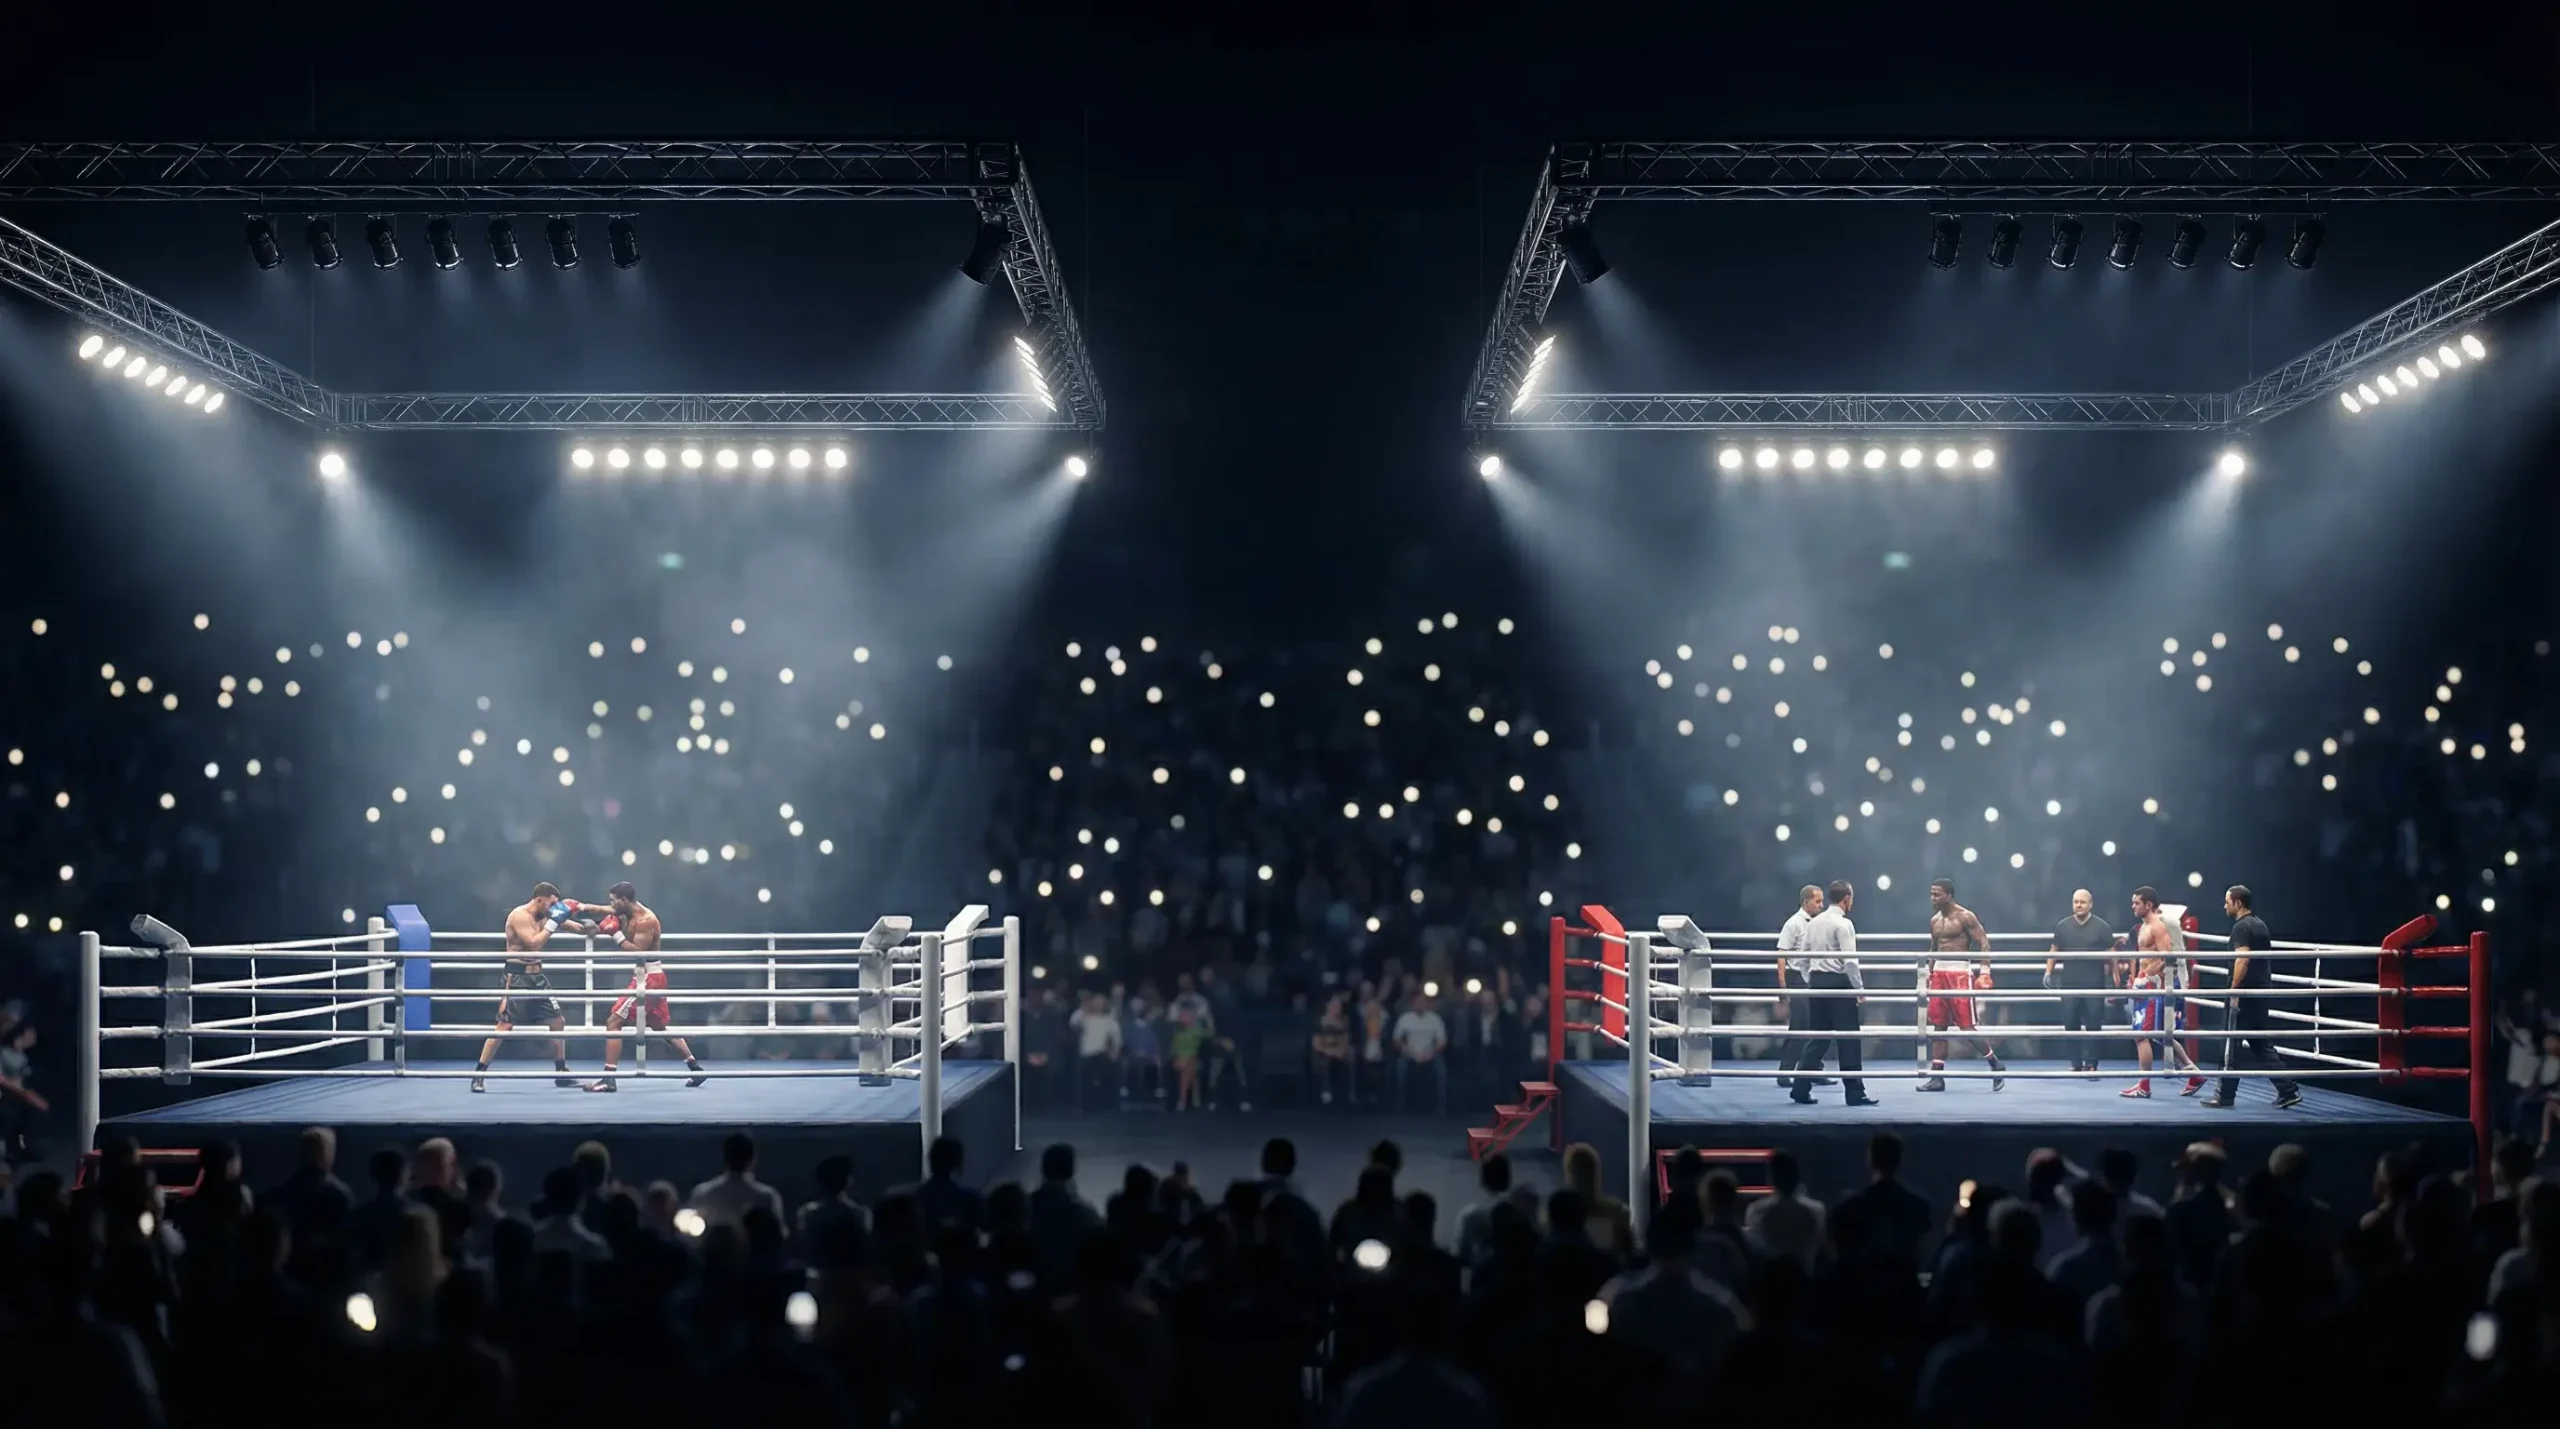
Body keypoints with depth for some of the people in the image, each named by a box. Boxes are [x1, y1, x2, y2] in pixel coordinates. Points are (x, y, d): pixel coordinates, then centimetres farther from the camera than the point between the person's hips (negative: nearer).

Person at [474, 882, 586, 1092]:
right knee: (504, 1026, -13)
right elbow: (534, 943, -26)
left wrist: (585, 928, -5)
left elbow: (571, 926, 16)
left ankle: (561, 1073, 19)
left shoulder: (543, 916, 9)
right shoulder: (519, 916, -15)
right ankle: (478, 1075, -7)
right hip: (516, 978, -8)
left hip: (536, 977, 8)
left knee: (558, 1021, 8)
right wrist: (553, 922, -23)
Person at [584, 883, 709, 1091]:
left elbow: (638, 953, -25)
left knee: (614, 1022, -10)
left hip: (648, 978, -11)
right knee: (660, 1027, 19)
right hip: (648, 977, 11)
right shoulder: (630, 916, 10)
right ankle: (696, 1069, 22)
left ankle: (608, 1079, -13)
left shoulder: (645, 920, -19)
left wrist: (617, 935, -24)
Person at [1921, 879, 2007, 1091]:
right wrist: (1929, 974, 20)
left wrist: (1984, 972, -21)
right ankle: (1937, 1077, 6)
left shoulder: (1965, 917, -8)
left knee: (1966, 1026, -8)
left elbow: (1984, 943, -11)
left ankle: (1996, 1065, 9)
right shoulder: (1934, 920, 14)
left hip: (1959, 973, -7)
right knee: (1938, 1026, 4)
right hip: (1939, 973, 7)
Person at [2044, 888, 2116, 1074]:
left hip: (2094, 986, -2)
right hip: (2069, 985, 2)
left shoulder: (2101, 927, 0)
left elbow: (2111, 955, 2)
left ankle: (2091, 1064, 4)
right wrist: (2048, 971, 4)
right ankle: (2076, 1064, 12)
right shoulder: (2063, 926, 6)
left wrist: (2115, 977, -3)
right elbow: (2054, 952, 15)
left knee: (2093, 1026, -2)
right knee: (2071, 1025, 4)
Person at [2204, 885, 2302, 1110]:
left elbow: (2243, 959, -24)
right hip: (2262, 994, 9)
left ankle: (2225, 1095, 4)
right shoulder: (2260, 925, 16)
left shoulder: (2242, 927, -12)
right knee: (2262, 1046, 12)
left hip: (2244, 995, -9)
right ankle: (2289, 1090, 6)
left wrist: (2233, 990, -22)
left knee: (2232, 1046, -1)